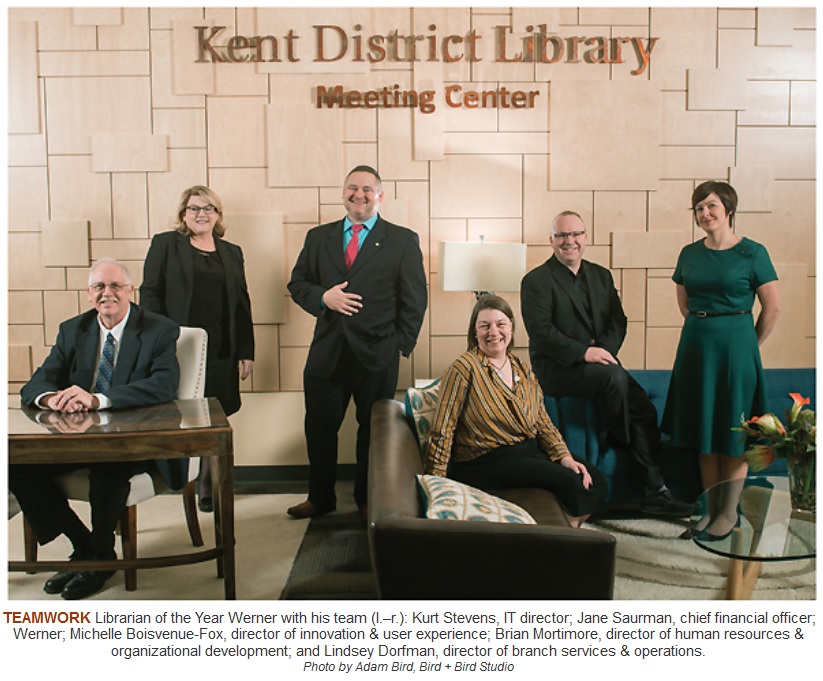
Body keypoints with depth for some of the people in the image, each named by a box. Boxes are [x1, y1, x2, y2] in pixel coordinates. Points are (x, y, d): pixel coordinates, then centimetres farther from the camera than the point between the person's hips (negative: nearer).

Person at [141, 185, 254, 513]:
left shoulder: (231, 252, 16)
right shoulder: (165, 244, 6)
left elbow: (242, 304, 14)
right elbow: (150, 293, 0)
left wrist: (246, 352, 7)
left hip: (221, 354, 3)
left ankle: (208, 488, 19)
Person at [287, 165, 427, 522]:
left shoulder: (403, 240, 2)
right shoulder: (318, 237, 11)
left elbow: (414, 300, 0)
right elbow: (297, 283, 11)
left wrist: (401, 344, -7)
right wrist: (322, 297, -10)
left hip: (377, 356, -2)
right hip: (327, 352, 3)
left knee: (374, 429, 10)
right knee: (319, 428, 10)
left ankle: (369, 500, 28)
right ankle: (321, 498, 29)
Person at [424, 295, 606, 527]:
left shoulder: (522, 369, 13)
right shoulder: (464, 369, -9)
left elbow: (542, 422, 14)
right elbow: (443, 431, -11)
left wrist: (565, 457, -2)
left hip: (531, 452, 7)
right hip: (484, 463, -7)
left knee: (595, 480, -11)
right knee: (569, 481, -22)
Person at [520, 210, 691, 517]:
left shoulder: (601, 275, 17)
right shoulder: (536, 280, -3)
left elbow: (618, 320, 9)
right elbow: (541, 331, -14)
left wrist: (604, 349, -12)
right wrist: (584, 352, -23)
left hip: (600, 362, 6)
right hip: (556, 369, -6)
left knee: (644, 407, -15)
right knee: (614, 376, -32)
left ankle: (654, 491, -8)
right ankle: (621, 443, -7)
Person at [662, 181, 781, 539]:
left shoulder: (752, 253, -7)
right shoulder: (689, 254, 6)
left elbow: (772, 308, -4)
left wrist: (748, 344, 3)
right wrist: (702, 327, 14)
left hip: (736, 346, -5)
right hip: (695, 345, 5)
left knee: (733, 430, 2)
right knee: (703, 429, 9)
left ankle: (730, 511, 14)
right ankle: (712, 507, 21)